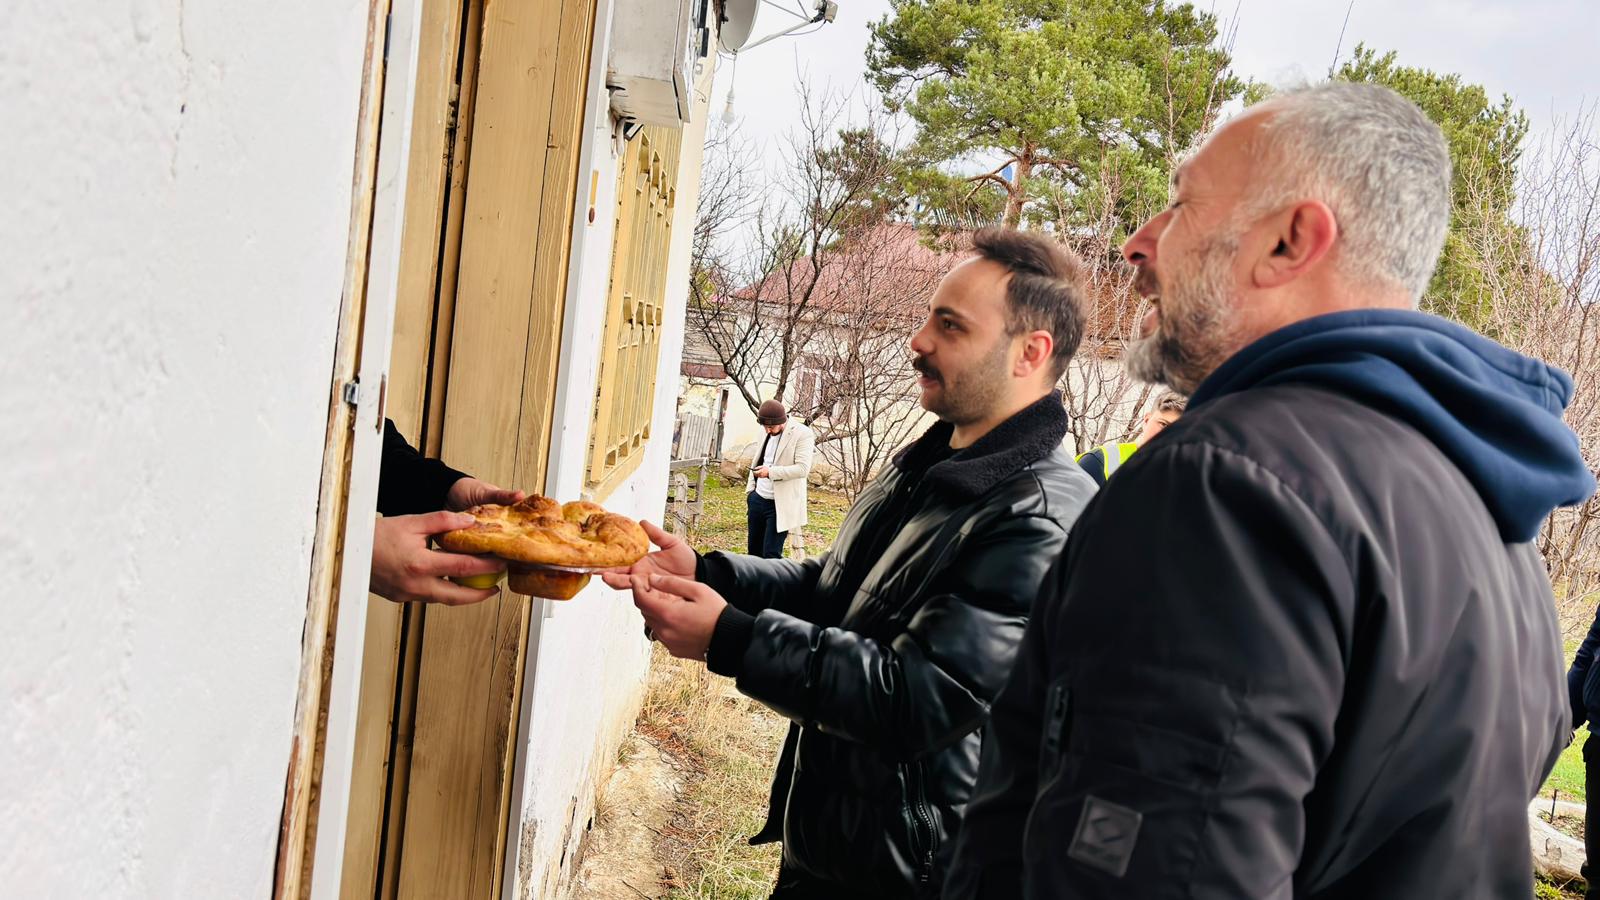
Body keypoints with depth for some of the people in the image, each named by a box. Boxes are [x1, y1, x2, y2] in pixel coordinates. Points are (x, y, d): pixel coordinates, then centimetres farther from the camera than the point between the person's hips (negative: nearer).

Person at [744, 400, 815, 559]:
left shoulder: (802, 434, -14)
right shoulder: (767, 434, 9)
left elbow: (803, 468, -20)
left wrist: (770, 472, -26)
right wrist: (750, 490, 14)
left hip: (780, 505, -7)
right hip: (758, 498, 7)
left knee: (771, 554, -7)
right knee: (754, 550, 14)